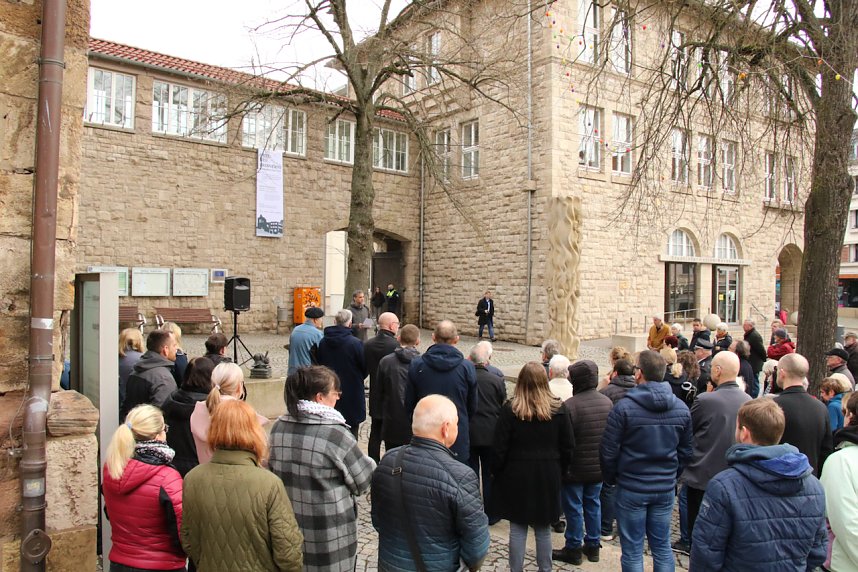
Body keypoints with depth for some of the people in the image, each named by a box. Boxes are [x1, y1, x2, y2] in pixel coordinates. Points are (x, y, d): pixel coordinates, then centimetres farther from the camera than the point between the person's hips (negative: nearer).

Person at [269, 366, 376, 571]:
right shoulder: (336, 434, -22)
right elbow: (362, 481, -12)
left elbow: (272, 469, 11)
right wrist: (371, 464, 8)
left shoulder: (278, 427, -3)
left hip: (288, 527, 6)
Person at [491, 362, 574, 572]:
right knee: (544, 530, 15)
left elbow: (500, 448, -9)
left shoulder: (510, 409, -11)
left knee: (517, 528, 8)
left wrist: (498, 472, 4)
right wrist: (560, 472, 13)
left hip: (517, 476, -2)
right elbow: (568, 447, 1)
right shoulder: (558, 410, -4)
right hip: (548, 477, 2)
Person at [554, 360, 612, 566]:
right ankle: (593, 546, 31)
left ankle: (573, 550, 20)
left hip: (576, 467, -6)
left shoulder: (570, 405, -24)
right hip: (599, 467, 6)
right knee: (593, 503, 19)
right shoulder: (607, 402, -3)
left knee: (574, 508, 8)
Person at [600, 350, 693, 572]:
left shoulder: (624, 407, -17)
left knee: (632, 550, 8)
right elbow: (685, 452, 6)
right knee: (662, 547, 17)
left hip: (631, 489, -4)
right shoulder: (681, 408, -2)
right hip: (666, 489, 4)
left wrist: (610, 478, 4)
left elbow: (608, 451, -13)